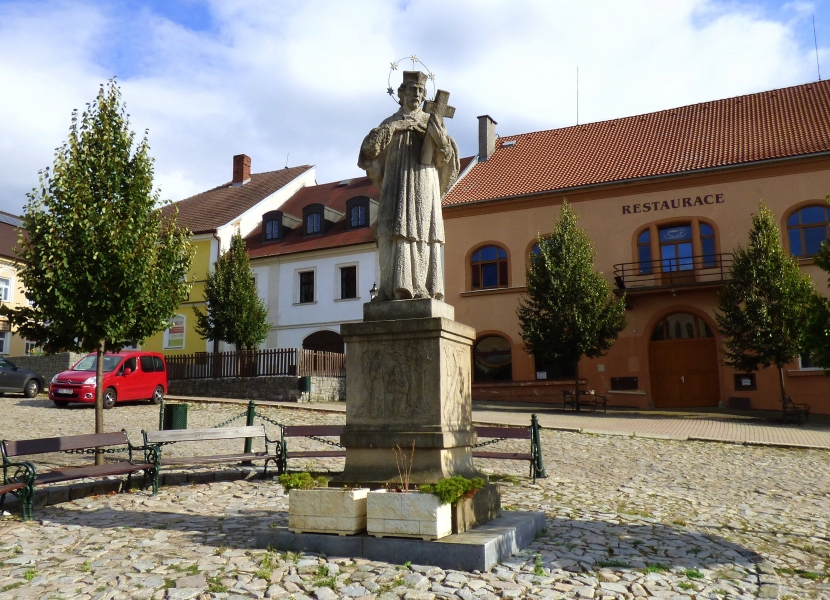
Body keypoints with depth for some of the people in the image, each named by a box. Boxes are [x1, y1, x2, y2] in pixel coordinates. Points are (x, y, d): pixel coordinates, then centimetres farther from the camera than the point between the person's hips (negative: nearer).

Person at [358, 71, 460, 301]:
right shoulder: (391, 123, 15)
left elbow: (446, 158, 7)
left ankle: (424, 289, -8)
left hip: (425, 187, 1)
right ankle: (400, 287, -16)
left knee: (425, 235, -6)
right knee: (399, 232, -12)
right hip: (398, 185, -1)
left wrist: (439, 137, -12)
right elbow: (369, 149, 0)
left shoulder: (433, 122, 16)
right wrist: (393, 127, -8)